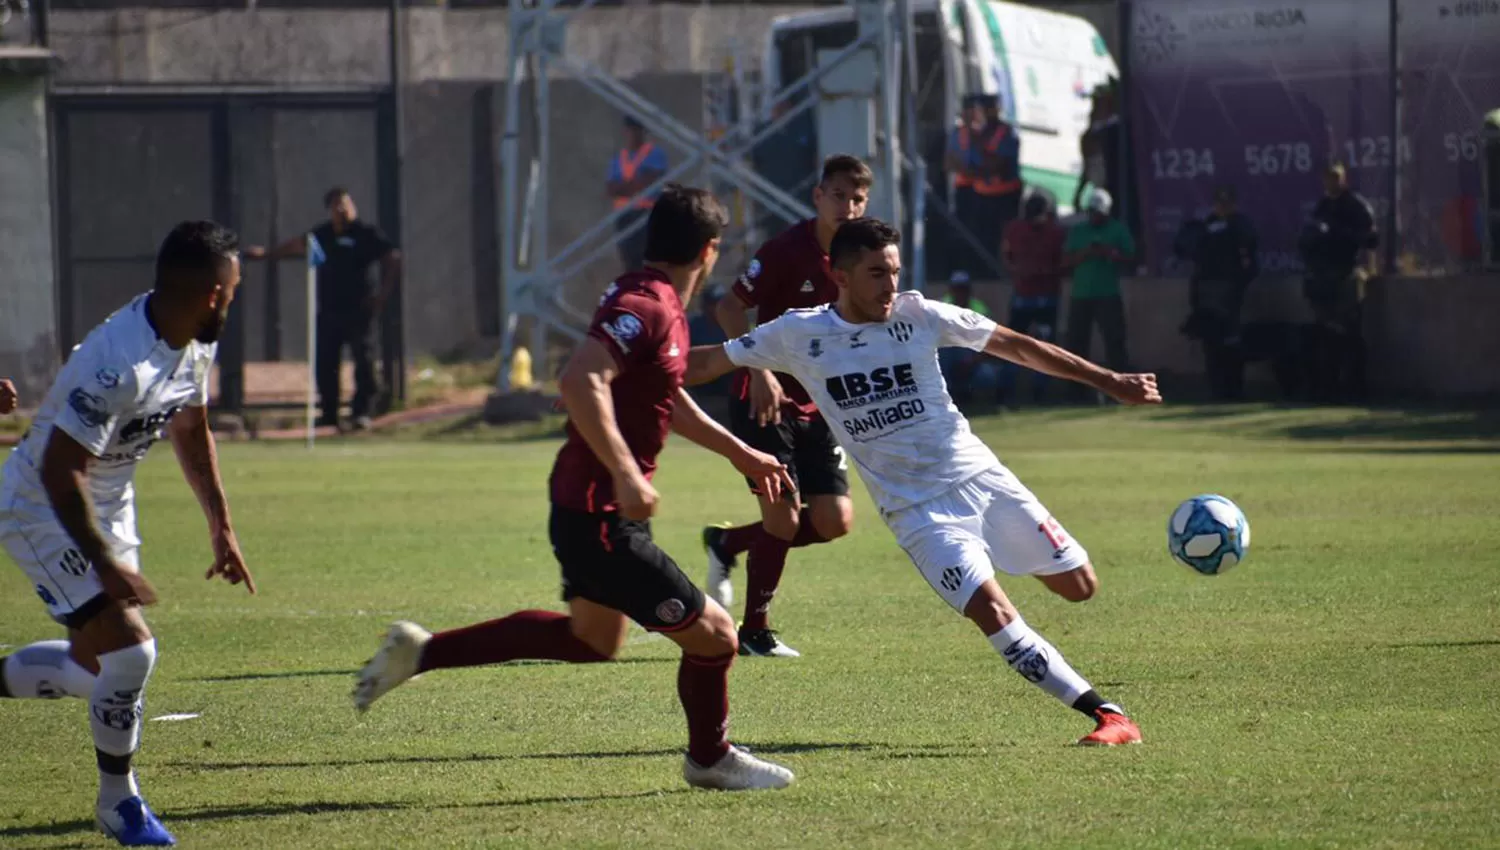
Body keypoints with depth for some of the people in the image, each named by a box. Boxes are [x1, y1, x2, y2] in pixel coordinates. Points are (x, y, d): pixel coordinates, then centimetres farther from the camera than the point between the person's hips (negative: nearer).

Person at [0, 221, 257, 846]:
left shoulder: (194, 348, -5)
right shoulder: (118, 366, -34)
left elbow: (191, 434, 13)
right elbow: (59, 472, -31)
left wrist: (221, 527, 14)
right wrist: (105, 564, -28)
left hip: (108, 508, 9)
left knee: (97, 665, 12)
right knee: (128, 651, -15)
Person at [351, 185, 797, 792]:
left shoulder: (661, 308, 11)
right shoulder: (644, 308, -22)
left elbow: (668, 400, 28)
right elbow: (581, 382, -36)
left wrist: (740, 453, 33)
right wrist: (626, 473, -36)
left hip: (588, 507, 11)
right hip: (600, 518, -11)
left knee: (593, 639, 28)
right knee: (713, 636, -2)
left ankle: (423, 651, 28)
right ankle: (710, 758, 24)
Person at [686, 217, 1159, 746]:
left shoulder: (917, 316, -3)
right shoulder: (799, 335, -5)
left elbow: (1016, 346, 4)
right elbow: (709, 363, 3)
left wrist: (1108, 381, 5)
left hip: (979, 478, 2)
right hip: (917, 509, -2)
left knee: (1079, 586, -2)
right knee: (992, 612, -20)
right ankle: (1105, 714, -17)